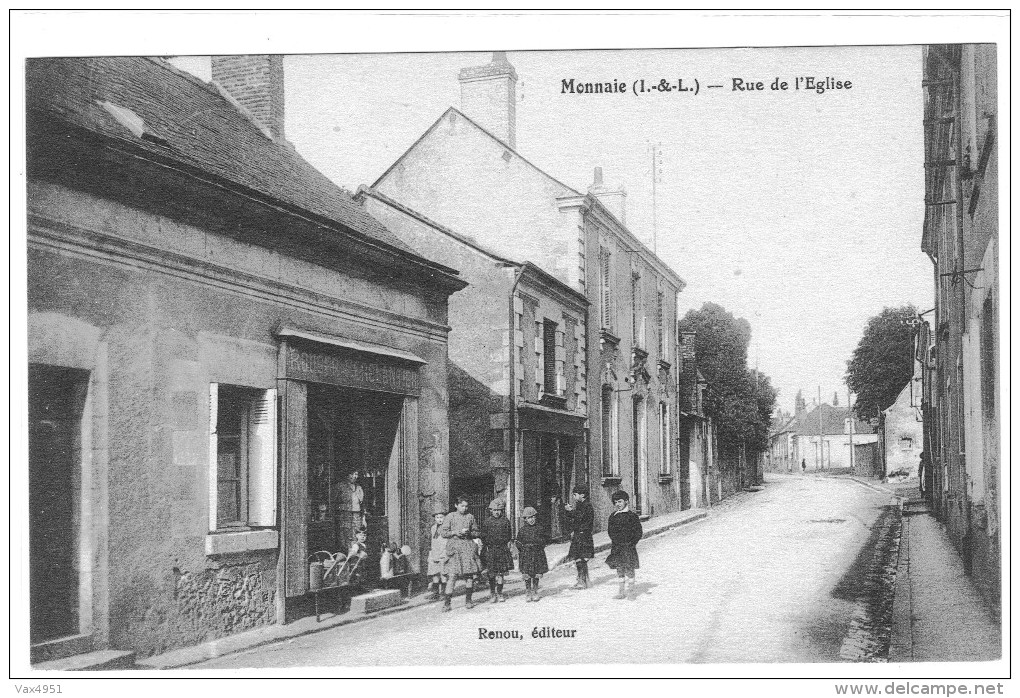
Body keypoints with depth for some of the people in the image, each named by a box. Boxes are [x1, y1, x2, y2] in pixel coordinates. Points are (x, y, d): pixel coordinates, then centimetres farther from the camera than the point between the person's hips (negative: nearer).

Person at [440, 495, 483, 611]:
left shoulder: (470, 517, 12)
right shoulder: (450, 516, 5)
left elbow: (477, 533, 15)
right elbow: (442, 532, 3)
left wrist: (469, 533, -5)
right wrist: (454, 533, -11)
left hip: (468, 546, 3)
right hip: (454, 547, -3)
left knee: (469, 574, 1)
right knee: (452, 574, -10)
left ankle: (468, 600, 13)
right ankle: (446, 602, -7)